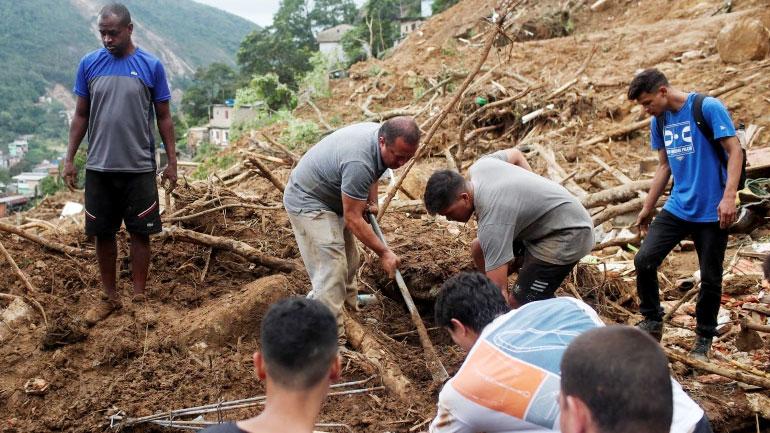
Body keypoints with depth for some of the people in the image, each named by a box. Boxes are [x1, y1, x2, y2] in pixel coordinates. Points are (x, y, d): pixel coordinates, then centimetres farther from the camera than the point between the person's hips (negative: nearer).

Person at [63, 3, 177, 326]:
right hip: (98, 168, 2)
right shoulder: (89, 64, 1)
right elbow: (81, 115, 7)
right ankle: (110, 297, 25)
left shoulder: (151, 66, -4)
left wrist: (172, 161, -1)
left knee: (140, 233, 6)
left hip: (139, 168, -2)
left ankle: (139, 297, 19)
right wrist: (69, 159, 3)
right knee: (103, 234, 10)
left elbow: (163, 117, 1)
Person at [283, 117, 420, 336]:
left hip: (330, 196, 10)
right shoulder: (358, 162, -38)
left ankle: (348, 302, 44)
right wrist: (384, 252, -22)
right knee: (331, 269, -15)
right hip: (307, 202, -10)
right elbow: (353, 218, -29)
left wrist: (372, 201, 4)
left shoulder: (381, 134, -9)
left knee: (348, 259, 22)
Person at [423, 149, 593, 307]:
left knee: (518, 303, -19)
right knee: (478, 249, 9)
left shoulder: (493, 222, -32)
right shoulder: (479, 166, -8)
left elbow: (498, 291, -32)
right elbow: (515, 154, 14)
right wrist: (536, 198, 13)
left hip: (568, 235, -10)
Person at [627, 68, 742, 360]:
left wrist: (729, 196, -22)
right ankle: (652, 322, 13)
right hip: (677, 207, 5)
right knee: (644, 260, -7)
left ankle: (704, 339, 23)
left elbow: (735, 151, -11)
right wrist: (647, 208, 18)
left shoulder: (708, 108, -10)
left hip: (712, 212, -5)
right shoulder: (659, 122, 8)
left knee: (710, 278, 4)